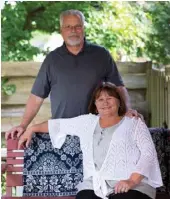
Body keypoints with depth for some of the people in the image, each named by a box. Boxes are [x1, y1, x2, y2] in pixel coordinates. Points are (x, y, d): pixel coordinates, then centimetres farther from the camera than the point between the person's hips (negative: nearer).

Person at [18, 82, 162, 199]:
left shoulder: (134, 123, 11)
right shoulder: (87, 122, 24)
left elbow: (148, 153, 1)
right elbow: (58, 124, 34)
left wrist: (133, 181, -13)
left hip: (133, 187, -3)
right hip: (94, 186, 3)